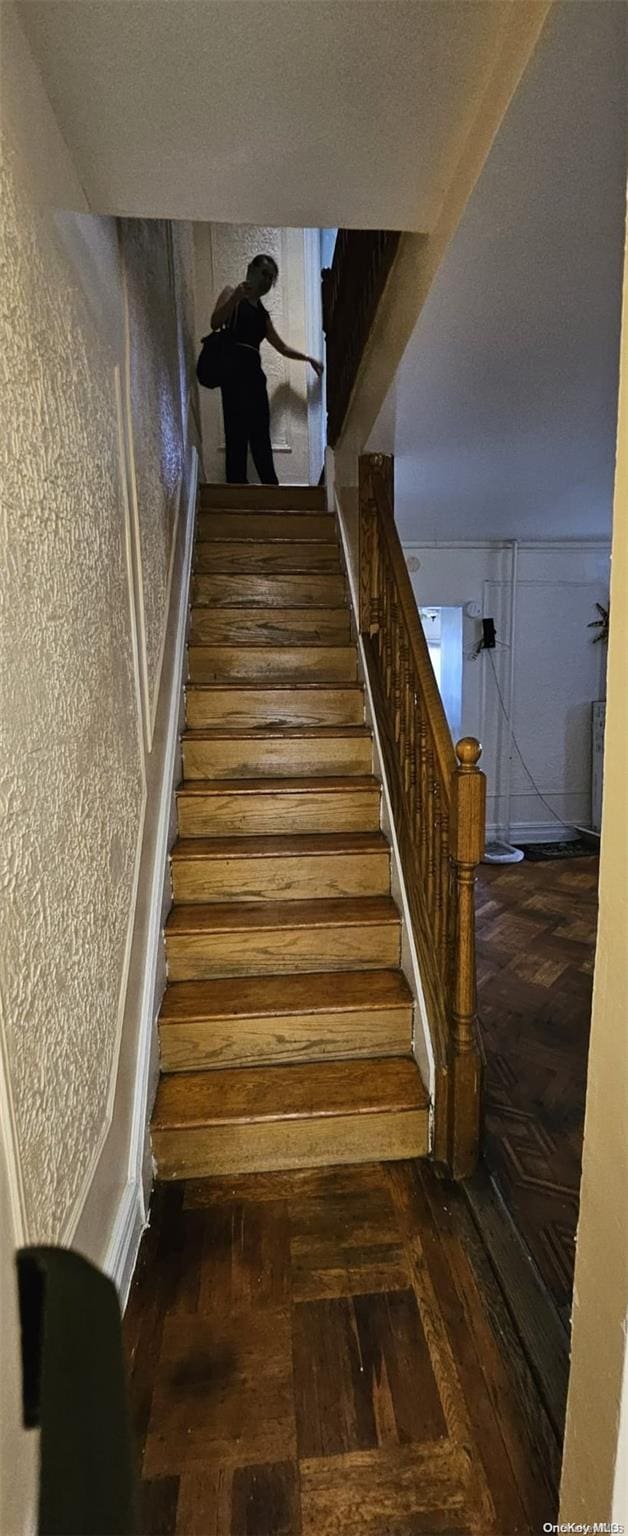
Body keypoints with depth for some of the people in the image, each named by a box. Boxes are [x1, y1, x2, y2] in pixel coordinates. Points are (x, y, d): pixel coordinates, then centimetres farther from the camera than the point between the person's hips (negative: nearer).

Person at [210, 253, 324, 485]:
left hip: (254, 372, 7)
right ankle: (236, 486, -18)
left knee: (261, 436, 3)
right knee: (237, 434, -16)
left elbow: (282, 347, 35)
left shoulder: (262, 313, 28)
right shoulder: (232, 294, 11)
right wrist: (236, 296, -17)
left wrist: (309, 359, 33)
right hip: (235, 368, -7)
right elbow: (215, 323, -7)